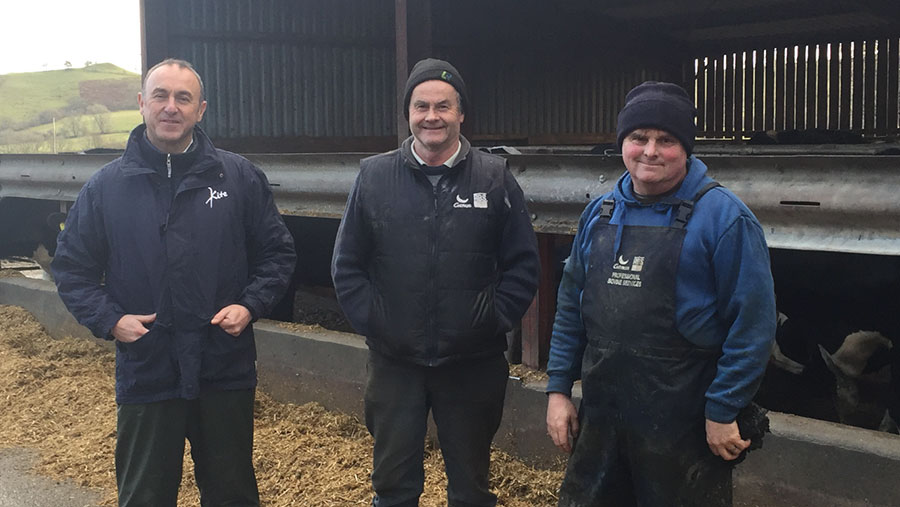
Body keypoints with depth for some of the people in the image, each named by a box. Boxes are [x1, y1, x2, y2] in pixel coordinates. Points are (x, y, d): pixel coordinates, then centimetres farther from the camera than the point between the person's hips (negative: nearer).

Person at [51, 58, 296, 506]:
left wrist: (251, 305, -9)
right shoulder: (105, 186, 0)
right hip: (144, 375, 0)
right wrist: (109, 319, -9)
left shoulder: (240, 177, 0)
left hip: (226, 373, 0)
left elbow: (277, 252, 6)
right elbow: (72, 268, 6)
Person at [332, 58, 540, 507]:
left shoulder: (494, 178, -2)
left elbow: (522, 264, 1)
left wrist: (494, 321, -7)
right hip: (394, 361, 1)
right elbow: (347, 264, 4)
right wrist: (371, 323, -5)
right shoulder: (374, 176, 0)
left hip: (473, 363, 0)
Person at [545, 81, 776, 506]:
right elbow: (571, 306, 13)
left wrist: (723, 412, -14)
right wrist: (558, 388, 8)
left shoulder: (723, 217, -11)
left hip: (683, 428, -5)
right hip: (599, 418, 6)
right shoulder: (599, 213, 8)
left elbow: (752, 322, -13)